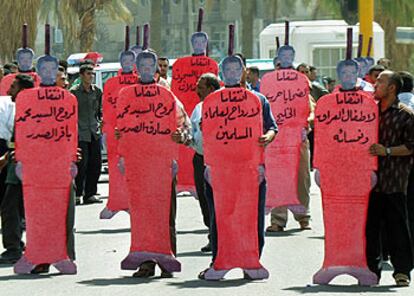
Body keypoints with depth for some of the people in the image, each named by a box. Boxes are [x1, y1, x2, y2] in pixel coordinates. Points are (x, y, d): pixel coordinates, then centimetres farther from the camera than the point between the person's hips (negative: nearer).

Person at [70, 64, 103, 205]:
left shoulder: (97, 91, 11)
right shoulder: (74, 92, -4)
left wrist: (102, 120, 4)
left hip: (95, 132, 5)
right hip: (80, 133, -5)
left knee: (95, 163, 4)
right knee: (82, 163, -9)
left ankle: (90, 194, 12)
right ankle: (77, 194, 0)